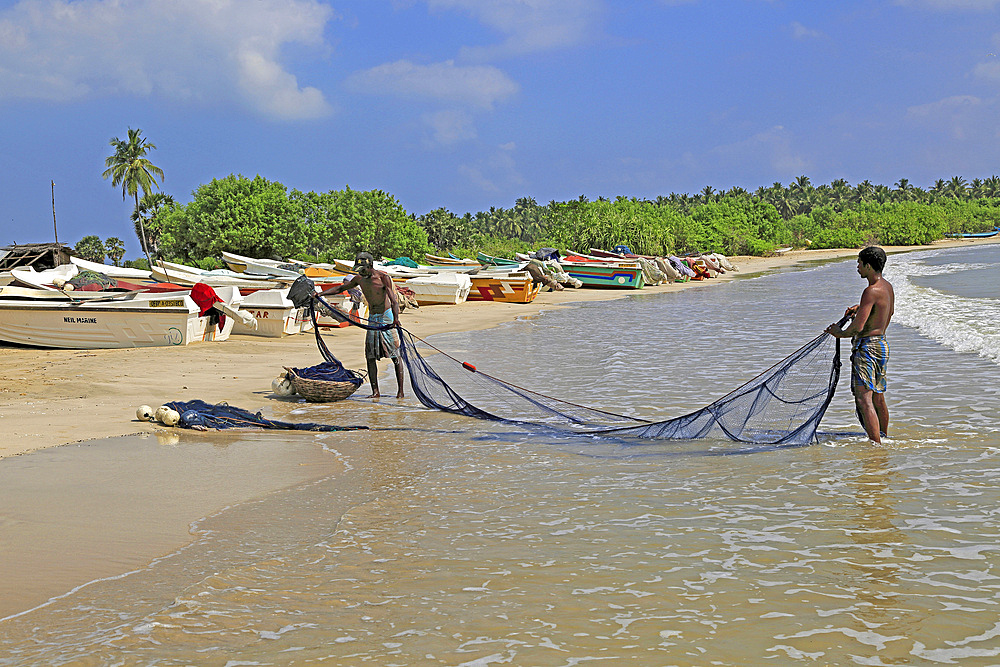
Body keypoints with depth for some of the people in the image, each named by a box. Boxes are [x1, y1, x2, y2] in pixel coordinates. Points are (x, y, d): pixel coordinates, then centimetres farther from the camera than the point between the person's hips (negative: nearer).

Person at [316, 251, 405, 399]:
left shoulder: (383, 278, -13)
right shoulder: (359, 279, 6)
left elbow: (393, 300, -23)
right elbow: (340, 288, 18)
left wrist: (396, 319, -39)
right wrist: (321, 293, 7)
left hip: (387, 317, -6)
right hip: (372, 320, 6)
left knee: (395, 356, -5)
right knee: (370, 356, -1)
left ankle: (400, 390, -2)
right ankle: (375, 391, 4)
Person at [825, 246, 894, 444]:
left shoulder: (871, 291, -20)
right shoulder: (887, 286, 10)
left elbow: (858, 327, -24)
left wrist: (840, 333, -5)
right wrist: (860, 308, 25)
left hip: (867, 347, -10)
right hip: (882, 344, 10)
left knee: (864, 400, -13)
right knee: (878, 399, 21)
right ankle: (883, 440, 34)